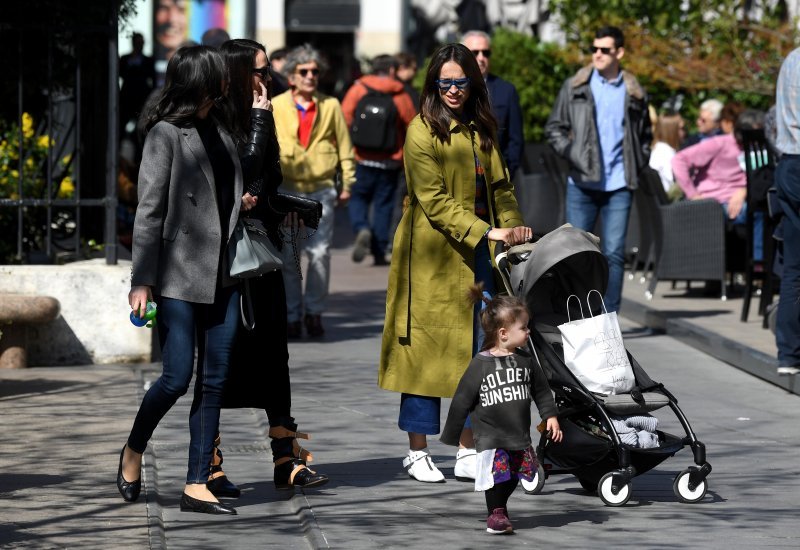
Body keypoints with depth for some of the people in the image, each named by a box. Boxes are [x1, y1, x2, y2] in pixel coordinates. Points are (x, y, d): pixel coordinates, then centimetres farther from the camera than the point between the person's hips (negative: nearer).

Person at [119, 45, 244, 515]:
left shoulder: (219, 128, 13)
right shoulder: (166, 133, -7)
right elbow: (149, 210, -10)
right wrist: (142, 281, -13)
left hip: (223, 276, 7)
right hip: (181, 276, -7)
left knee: (214, 382, 4)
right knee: (177, 378, -6)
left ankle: (197, 486, 7)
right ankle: (133, 451, 20)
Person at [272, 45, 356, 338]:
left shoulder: (330, 106, 6)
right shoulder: (275, 107, 4)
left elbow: (344, 146, 11)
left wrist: (346, 183, 9)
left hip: (322, 189, 0)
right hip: (288, 190, 0)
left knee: (320, 253, -7)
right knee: (288, 256, 2)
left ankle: (314, 311, 7)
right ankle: (292, 315, 11)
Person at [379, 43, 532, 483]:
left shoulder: (480, 129, 13)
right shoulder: (422, 131, -9)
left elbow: (499, 186, 16)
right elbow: (434, 201, -15)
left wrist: (514, 228, -1)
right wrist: (485, 231, -22)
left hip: (477, 252, 7)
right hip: (432, 256, -7)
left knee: (479, 351, 6)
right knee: (427, 350, -2)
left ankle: (468, 452, 13)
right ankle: (417, 452, 7)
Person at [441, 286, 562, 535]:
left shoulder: (525, 360, 2)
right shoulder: (480, 365, -13)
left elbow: (541, 390, 14)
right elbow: (462, 401, -7)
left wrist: (550, 415, 6)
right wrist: (451, 435, -3)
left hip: (519, 433, 5)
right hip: (490, 436, -5)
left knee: (513, 476, 10)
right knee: (497, 474, -8)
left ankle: (500, 507, 31)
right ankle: (496, 514, 10)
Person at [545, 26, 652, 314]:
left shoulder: (634, 93, 8)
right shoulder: (575, 87, 5)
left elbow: (645, 135, 19)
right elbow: (554, 128, 8)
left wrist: (637, 166, 6)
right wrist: (571, 153, -7)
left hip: (619, 186, 0)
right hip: (582, 184, 0)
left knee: (614, 253, -1)